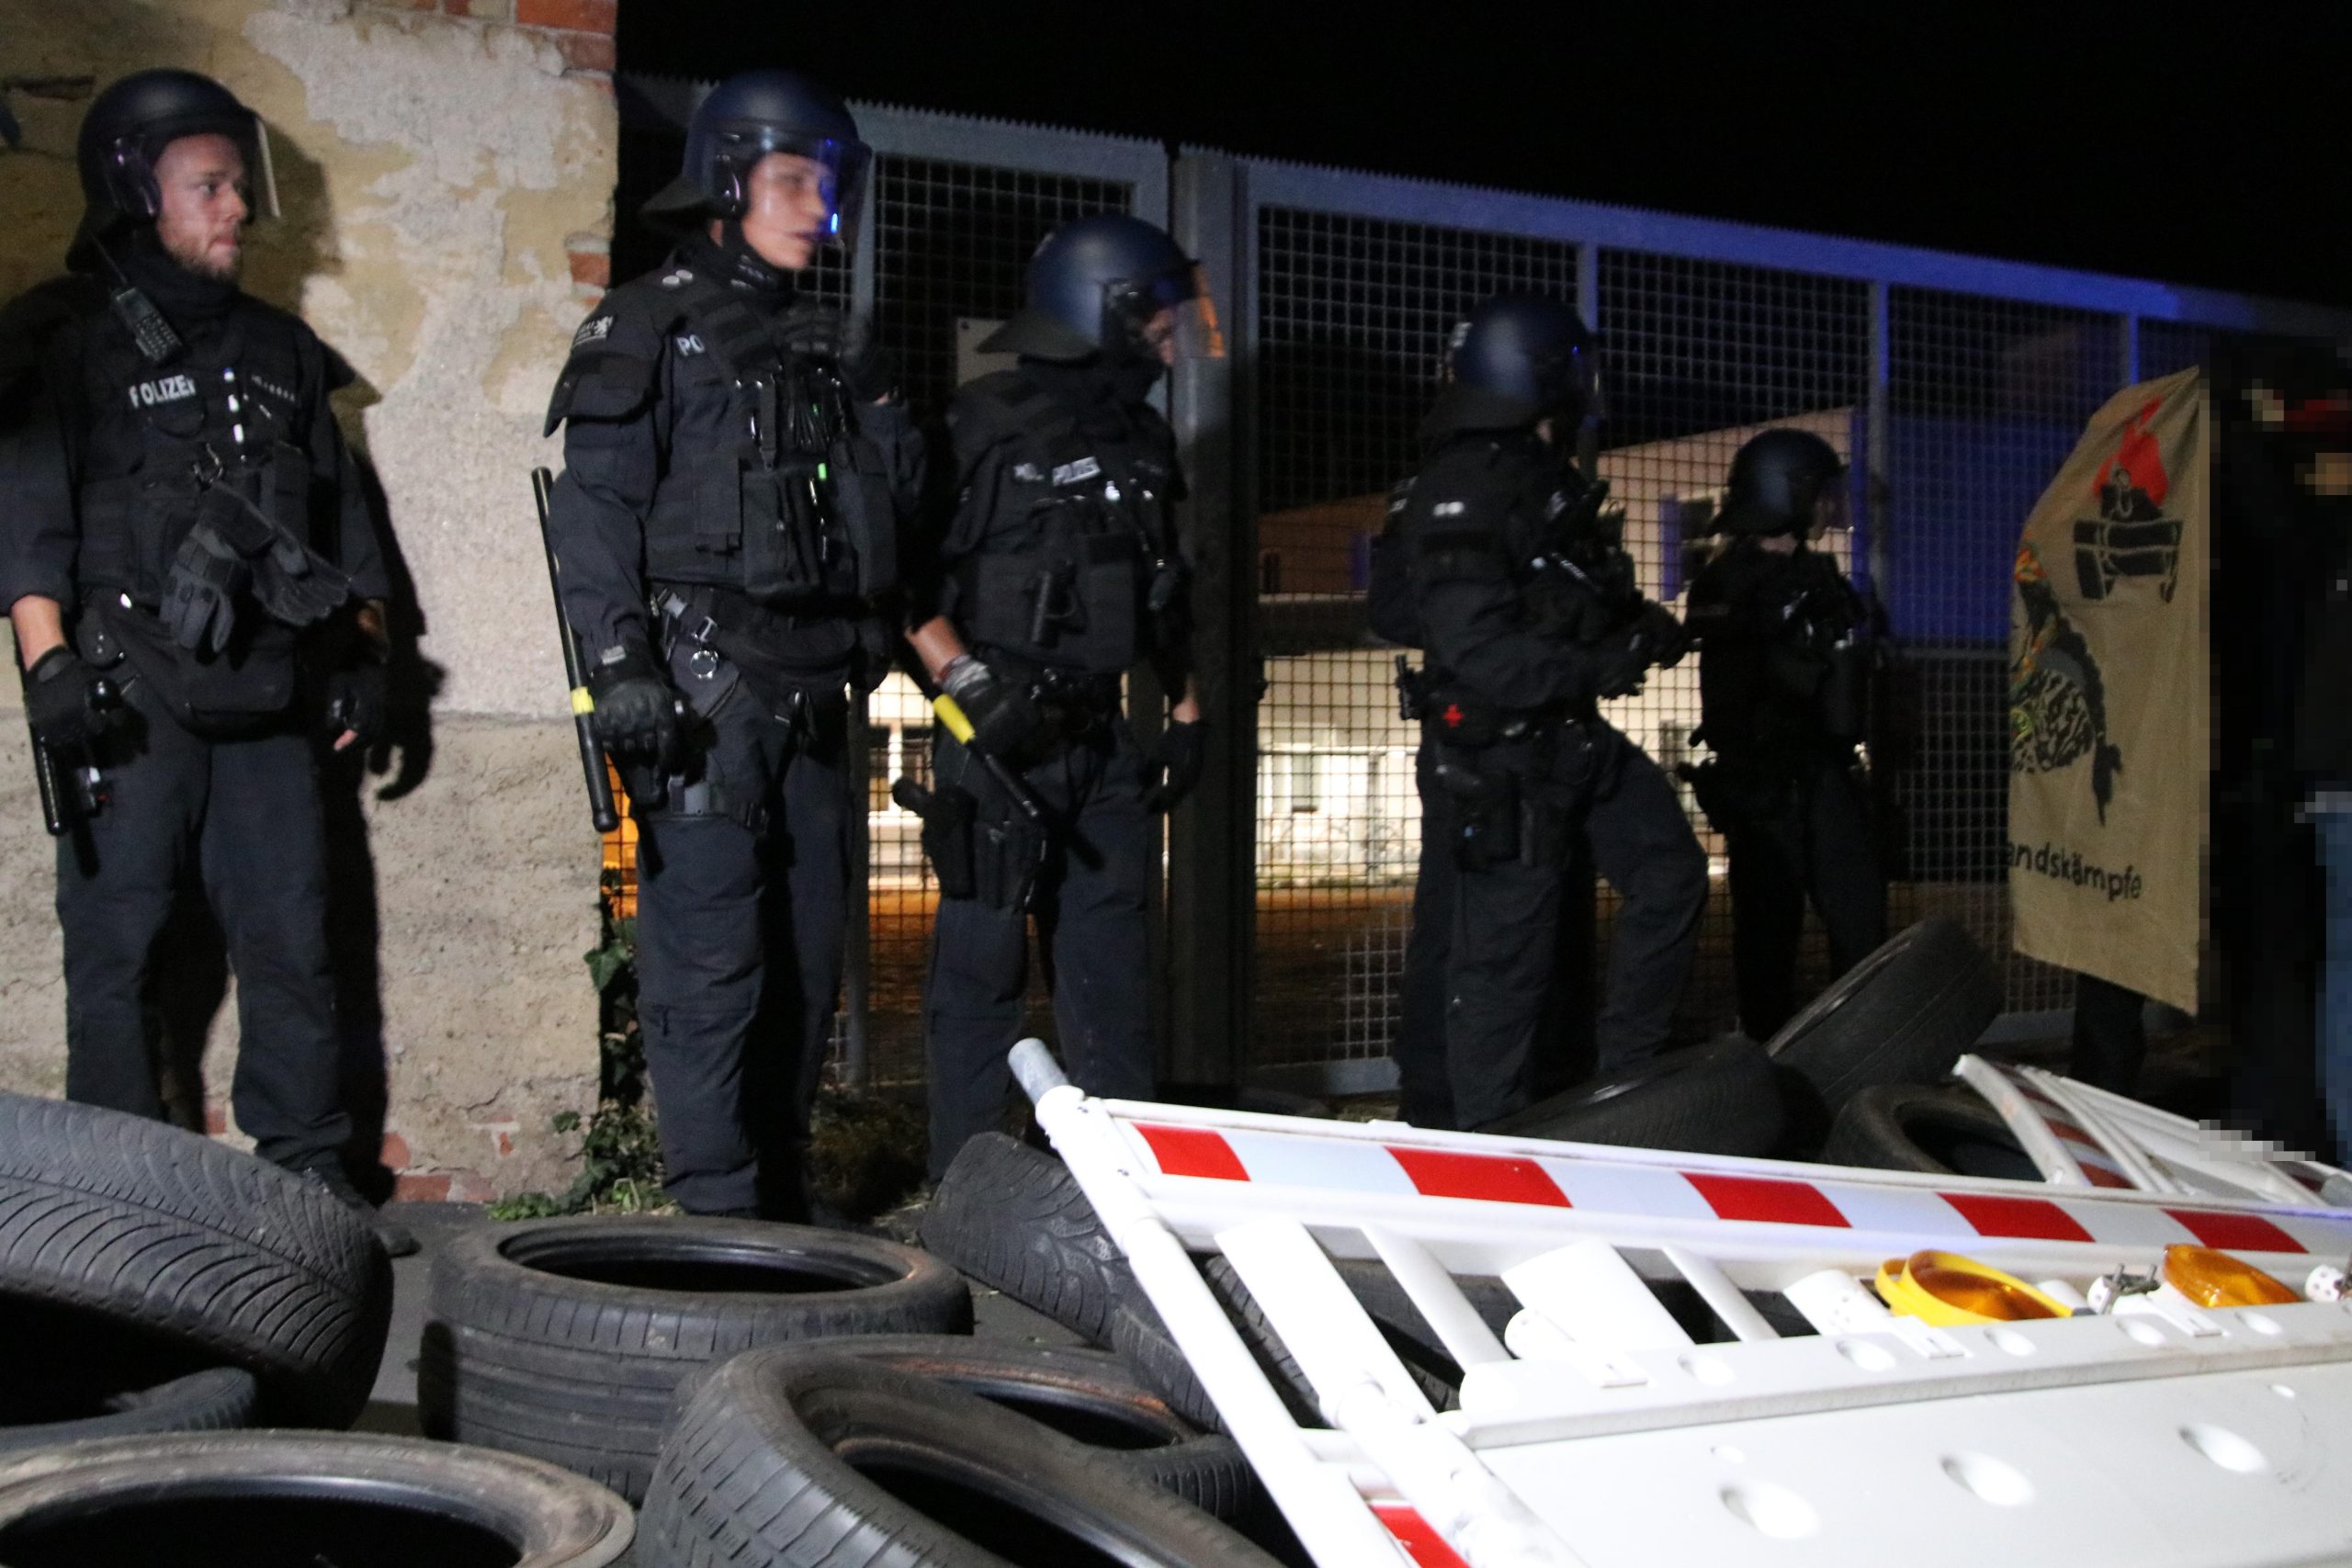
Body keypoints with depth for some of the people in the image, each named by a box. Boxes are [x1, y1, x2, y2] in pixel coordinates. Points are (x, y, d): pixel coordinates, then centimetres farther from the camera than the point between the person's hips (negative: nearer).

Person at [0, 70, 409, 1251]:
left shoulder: (278, 351, 19)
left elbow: (341, 513, 23)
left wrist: (364, 653, 16)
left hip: (267, 699, 5)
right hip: (132, 704, -4)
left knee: (295, 942, 4)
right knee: (116, 952, 1)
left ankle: (310, 1176, 12)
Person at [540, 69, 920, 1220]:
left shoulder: (836, 349, 21)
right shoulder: (653, 326, 1)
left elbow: (892, 509, 23)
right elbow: (594, 506, -8)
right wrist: (619, 666, -17)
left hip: (811, 691, 7)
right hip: (703, 682, -7)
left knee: (806, 952, 9)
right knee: (709, 960, -8)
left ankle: (780, 1194, 20)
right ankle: (718, 1210, -2)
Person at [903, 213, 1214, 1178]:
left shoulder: (1141, 439, 15)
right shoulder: (985, 426, -8)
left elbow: (1163, 595, 23)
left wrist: (1186, 714, 20)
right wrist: (966, 681, -20)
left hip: (1101, 739, 7)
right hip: (1000, 739, -7)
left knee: (1109, 962, 11)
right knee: (983, 958, -2)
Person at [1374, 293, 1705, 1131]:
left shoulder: (1546, 480, 11)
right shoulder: (1464, 492, -20)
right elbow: (1475, 647, -27)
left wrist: (1636, 622, 3)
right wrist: (1602, 664, -20)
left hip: (1572, 739, 10)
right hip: (1499, 761, -10)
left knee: (1671, 873, 10)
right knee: (1503, 953, -2)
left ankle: (1625, 1070, 19)